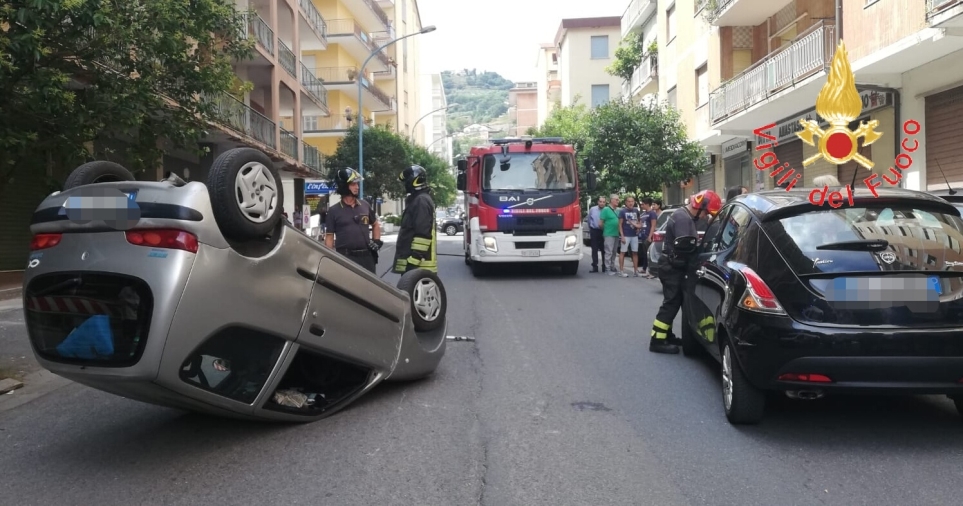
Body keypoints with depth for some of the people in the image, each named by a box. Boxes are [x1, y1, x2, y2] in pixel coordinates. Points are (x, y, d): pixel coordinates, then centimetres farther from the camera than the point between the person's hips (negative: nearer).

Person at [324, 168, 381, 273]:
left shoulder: (365, 206, 10)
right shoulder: (334, 211, 0)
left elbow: (375, 225, 26)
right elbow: (329, 237, 0)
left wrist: (377, 241, 10)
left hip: (366, 256, 4)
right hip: (345, 258, -4)